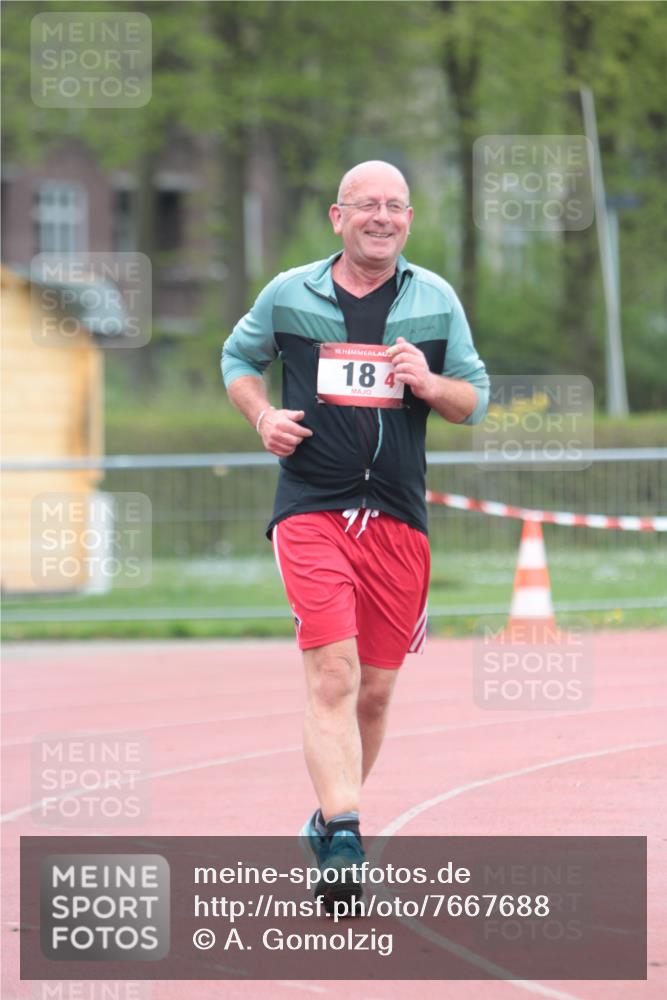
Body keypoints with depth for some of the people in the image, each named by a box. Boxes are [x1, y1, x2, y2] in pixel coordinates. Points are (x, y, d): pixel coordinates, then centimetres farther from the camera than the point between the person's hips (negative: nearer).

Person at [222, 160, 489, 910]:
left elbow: (476, 400, 12)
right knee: (332, 674, -18)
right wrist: (262, 415, 0)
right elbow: (239, 357, 20)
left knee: (375, 688, 8)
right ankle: (342, 837, -26)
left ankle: (330, 817, 28)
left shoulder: (436, 300, 8)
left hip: (398, 517, 3)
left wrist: (429, 384, -10)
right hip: (311, 508, -3)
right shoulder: (289, 294, 4)